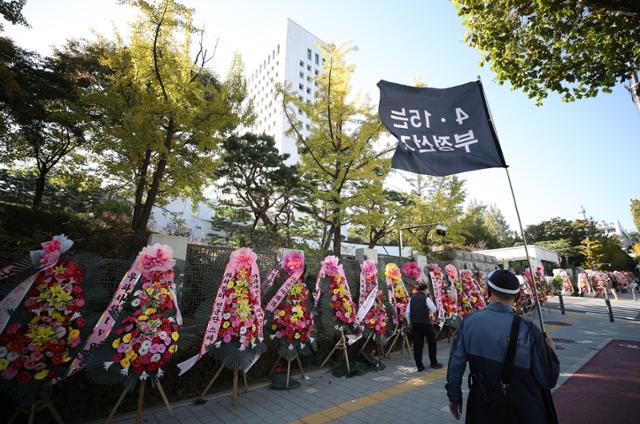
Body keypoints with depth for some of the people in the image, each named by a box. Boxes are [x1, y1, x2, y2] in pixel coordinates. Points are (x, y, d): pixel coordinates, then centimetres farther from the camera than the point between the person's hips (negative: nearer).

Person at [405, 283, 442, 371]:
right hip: (425, 323, -4)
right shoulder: (426, 298, -10)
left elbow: (407, 312, 3)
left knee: (417, 344, 9)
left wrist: (409, 322, 13)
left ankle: (419, 366, 14)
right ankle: (434, 363, 27)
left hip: (414, 324, 4)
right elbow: (434, 309, 0)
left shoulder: (412, 298, 4)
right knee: (432, 342, 17)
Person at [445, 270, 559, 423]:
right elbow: (548, 380, -11)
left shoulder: (469, 321, -15)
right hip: (523, 411, -1)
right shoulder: (527, 330, -21)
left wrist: (454, 396, 9)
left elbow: (455, 363, -7)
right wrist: (550, 350, 7)